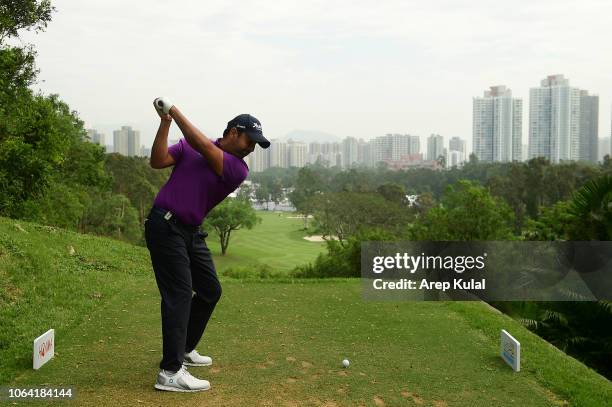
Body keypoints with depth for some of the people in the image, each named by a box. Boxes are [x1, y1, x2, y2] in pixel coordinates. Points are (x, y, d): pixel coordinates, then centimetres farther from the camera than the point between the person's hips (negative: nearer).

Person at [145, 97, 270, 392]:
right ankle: (171, 372, -15)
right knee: (179, 293, -14)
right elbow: (158, 161, -11)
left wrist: (174, 110, -12)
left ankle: (185, 349, 32)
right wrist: (165, 122, -16)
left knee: (210, 290, 13)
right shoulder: (189, 146, 0)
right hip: (165, 226, -6)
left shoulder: (239, 169, 0)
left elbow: (202, 145, -14)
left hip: (192, 232, 6)